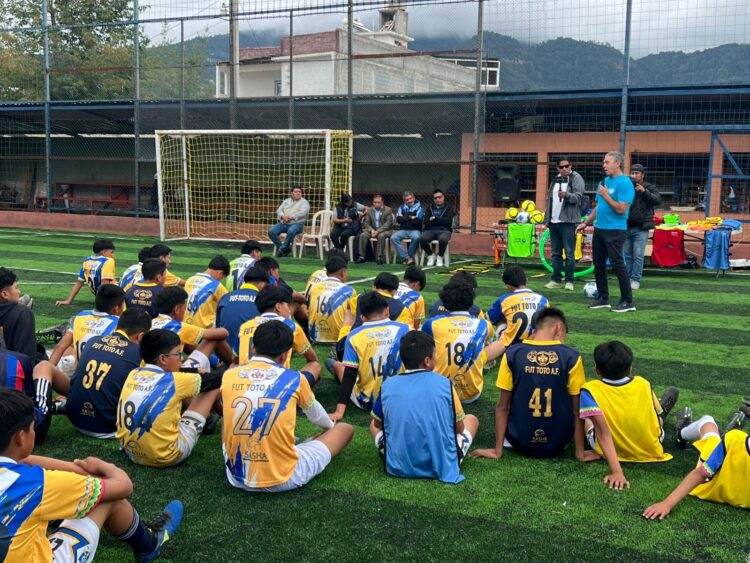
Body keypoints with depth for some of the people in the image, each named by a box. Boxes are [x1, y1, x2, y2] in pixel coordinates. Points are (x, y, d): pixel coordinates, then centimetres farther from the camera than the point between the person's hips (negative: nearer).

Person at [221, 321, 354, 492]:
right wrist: (330, 425, 40)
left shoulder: (229, 376, -1)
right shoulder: (294, 379, -6)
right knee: (345, 429, 13)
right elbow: (315, 414, 16)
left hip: (238, 477, 3)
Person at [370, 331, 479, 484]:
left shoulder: (387, 385, -4)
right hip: (444, 466, -2)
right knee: (471, 419, 24)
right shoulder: (444, 383, -8)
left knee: (374, 424, 30)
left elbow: (378, 423, 12)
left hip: (399, 467, 2)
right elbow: (459, 428, 4)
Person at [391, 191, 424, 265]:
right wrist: (410, 217, -4)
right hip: (403, 230, 3)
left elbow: (418, 220, -10)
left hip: (415, 230, -3)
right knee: (393, 238, -26)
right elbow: (398, 219, 1)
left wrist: (405, 218, -1)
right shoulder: (402, 207, 15)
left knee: (416, 237, -38)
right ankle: (406, 257, -27)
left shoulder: (419, 207, 5)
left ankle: (410, 255, -18)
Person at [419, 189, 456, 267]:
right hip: (430, 230, 2)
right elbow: (426, 222, 1)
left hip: (444, 230, -2)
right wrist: (440, 220, -7)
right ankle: (431, 255, -4)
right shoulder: (430, 208, 15)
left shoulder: (449, 207, 8)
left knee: (443, 239, -39)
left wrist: (434, 219, -4)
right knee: (422, 239, -31)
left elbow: (448, 221, -8)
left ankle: (440, 257, -10)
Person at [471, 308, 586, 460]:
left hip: (520, 443, 0)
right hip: (558, 446, 0)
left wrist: (498, 450, 2)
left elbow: (502, 407, -4)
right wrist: (580, 452, 2)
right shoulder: (572, 357, -11)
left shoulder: (512, 354, -8)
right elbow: (577, 411, -6)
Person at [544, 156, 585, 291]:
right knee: (555, 253, 10)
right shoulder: (555, 180, 17)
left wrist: (566, 195, -34)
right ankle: (556, 280, 16)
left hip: (568, 222, -6)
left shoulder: (576, 178, -2)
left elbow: (577, 197, -15)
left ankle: (569, 281, 1)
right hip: (554, 221, 6)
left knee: (569, 253, -5)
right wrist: (547, 218, 16)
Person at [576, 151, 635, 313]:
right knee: (598, 264, 11)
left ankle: (627, 302, 0)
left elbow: (621, 209, -20)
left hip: (615, 230, -8)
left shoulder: (625, 183, -12)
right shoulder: (604, 181, 14)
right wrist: (586, 223, 20)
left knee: (617, 265, -7)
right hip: (599, 228, 9)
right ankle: (603, 298, 21)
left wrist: (606, 195, -15)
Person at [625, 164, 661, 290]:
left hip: (641, 228, -3)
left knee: (638, 255, -5)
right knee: (628, 255, 8)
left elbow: (658, 200, -10)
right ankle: (628, 278, 17)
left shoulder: (650, 187, 3)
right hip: (627, 226, 3)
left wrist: (644, 191, -22)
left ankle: (636, 280, 1)